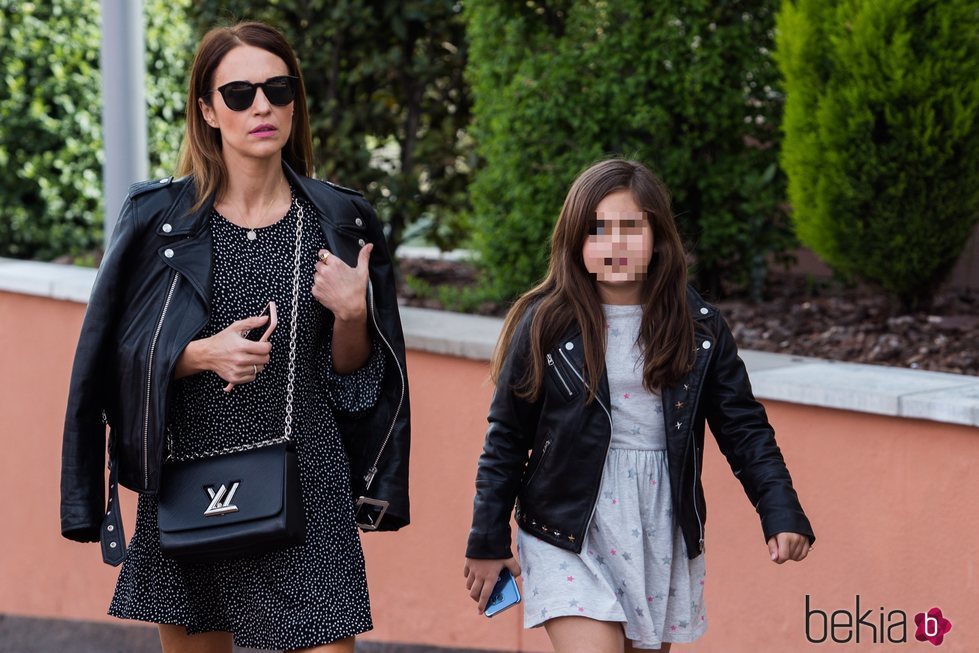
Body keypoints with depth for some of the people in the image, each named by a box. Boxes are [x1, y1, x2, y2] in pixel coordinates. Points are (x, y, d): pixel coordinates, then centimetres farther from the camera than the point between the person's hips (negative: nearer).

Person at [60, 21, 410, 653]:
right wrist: (202, 354, -16)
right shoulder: (160, 217, 0)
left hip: (305, 482, 0)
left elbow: (351, 373, 8)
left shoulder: (338, 221, 3)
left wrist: (351, 316, -12)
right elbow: (119, 354, 1)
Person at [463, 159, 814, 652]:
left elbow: (743, 427, 5)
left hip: (661, 534, 3)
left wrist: (781, 514, -6)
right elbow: (506, 440, 2)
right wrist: (487, 542, 3)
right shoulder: (545, 324, -5)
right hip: (568, 536, -3)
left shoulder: (697, 326, 1)